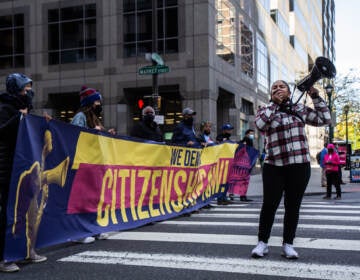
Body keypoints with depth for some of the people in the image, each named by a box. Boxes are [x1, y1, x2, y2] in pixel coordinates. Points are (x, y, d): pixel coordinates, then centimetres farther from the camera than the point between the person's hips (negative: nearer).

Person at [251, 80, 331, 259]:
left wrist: (315, 97, 6)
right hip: (274, 167, -2)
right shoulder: (266, 110, 6)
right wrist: (274, 103, -9)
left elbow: (325, 119, 11)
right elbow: (260, 124, -17)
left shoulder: (300, 109, 13)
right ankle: (262, 243, 10)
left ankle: (288, 244, 17)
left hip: (300, 166, 2)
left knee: (293, 206, 6)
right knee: (269, 205, -3)